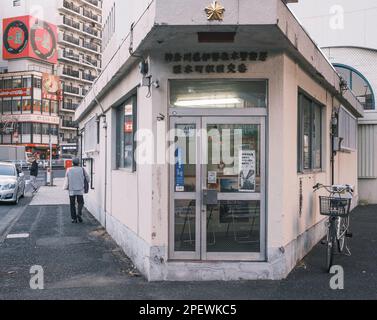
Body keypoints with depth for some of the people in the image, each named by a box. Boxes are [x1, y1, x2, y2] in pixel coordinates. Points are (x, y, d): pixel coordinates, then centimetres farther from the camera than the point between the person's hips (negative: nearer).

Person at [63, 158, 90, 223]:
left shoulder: (68, 170, 3)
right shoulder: (82, 170, 0)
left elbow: (66, 181, 5)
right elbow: (88, 179, 6)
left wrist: (65, 188, 19)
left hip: (71, 190, 1)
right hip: (80, 190, -1)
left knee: (72, 204, 8)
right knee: (80, 202, 11)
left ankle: (74, 218, 6)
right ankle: (79, 214, -11)